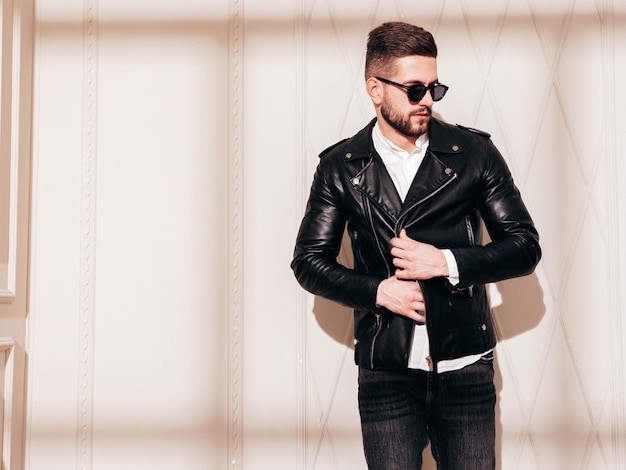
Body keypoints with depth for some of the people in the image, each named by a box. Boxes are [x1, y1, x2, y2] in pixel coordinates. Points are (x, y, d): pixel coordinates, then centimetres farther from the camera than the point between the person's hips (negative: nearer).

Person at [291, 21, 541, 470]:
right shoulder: (340, 168, 2)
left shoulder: (473, 152, 0)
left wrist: (446, 262, -13)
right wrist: (378, 291, -9)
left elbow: (525, 247, 2)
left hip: (465, 369, 0)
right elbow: (309, 261, 6)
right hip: (385, 376, 0)